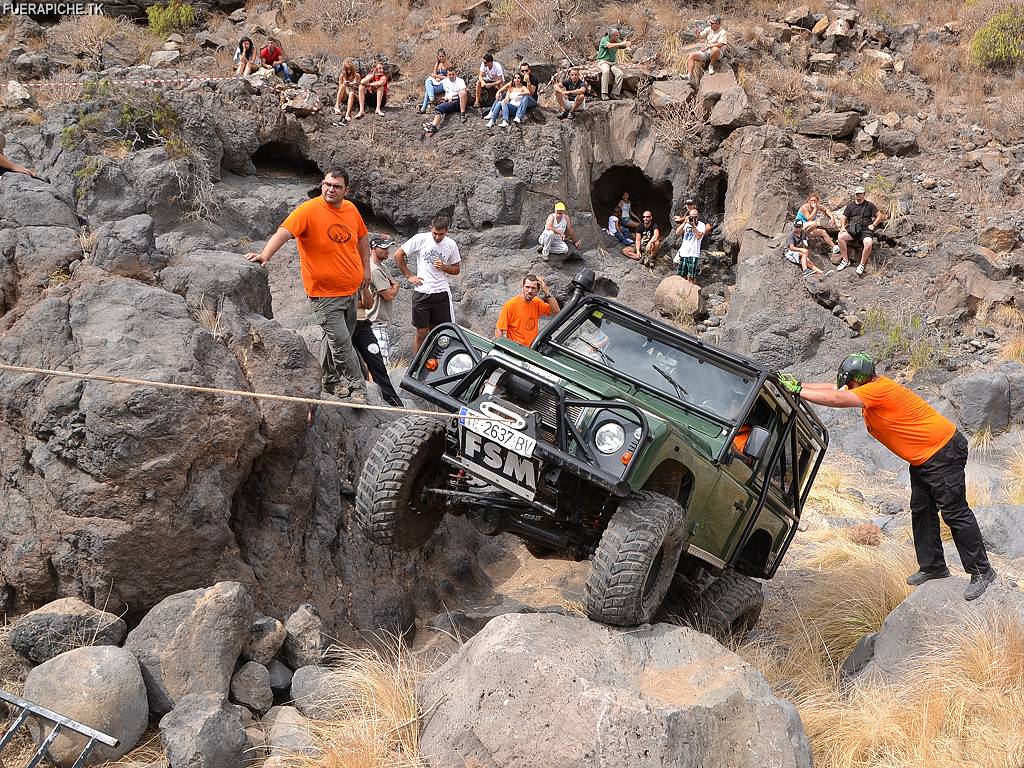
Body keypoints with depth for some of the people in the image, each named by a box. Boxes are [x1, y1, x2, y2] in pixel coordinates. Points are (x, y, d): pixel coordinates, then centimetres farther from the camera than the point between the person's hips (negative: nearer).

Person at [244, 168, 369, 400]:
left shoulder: (350, 209, 3)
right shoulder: (309, 210, -16)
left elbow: (362, 237, 20)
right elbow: (283, 233, -27)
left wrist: (366, 268, 15)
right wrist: (265, 255, -43)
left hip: (351, 288, 6)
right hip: (325, 292, -6)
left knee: (335, 337, 19)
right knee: (341, 342, -6)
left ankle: (331, 380, 35)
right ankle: (356, 386, 8)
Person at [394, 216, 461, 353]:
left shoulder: (451, 245, 3)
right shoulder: (420, 239, -5)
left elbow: (456, 269, 12)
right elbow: (398, 255, 2)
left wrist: (444, 267, -9)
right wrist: (409, 276, -1)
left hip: (442, 293, 2)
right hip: (422, 293, -2)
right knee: (422, 332, 2)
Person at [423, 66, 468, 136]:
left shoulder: (460, 81, 5)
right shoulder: (445, 81, 20)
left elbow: (463, 91, -9)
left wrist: (452, 95, -11)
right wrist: (446, 97, 10)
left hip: (459, 101, -4)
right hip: (450, 102, 4)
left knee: (463, 93, -36)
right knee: (438, 108, -24)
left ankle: (462, 114, -31)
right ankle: (433, 127, -41)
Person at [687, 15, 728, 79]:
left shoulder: (722, 32, -8)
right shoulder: (709, 29, 7)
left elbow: (720, 44, -20)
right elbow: (699, 37, 4)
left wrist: (708, 46, -21)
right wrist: (697, 31, -18)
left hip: (716, 53, -5)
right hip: (706, 52, 5)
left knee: (715, 49, -40)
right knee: (692, 56, -15)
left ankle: (711, 66, -14)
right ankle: (689, 76, -23)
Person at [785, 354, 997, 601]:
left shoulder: (878, 389, -25)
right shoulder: (872, 386, 4)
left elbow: (837, 399, -30)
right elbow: (834, 388, 7)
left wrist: (797, 391, -25)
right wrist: (800, 385, -4)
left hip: (943, 452, -10)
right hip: (922, 458, 10)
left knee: (955, 513, -6)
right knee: (921, 511, 13)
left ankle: (981, 572, 1)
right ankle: (932, 567, 23)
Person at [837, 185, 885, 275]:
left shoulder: (869, 205, 12)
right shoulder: (850, 205, 17)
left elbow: (879, 215, 13)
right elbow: (844, 218, 16)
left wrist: (873, 225, 1)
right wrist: (843, 227, -2)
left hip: (865, 230, -2)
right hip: (852, 230, 2)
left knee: (868, 243, -35)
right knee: (841, 237, -28)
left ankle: (862, 265, -18)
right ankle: (846, 261, -17)